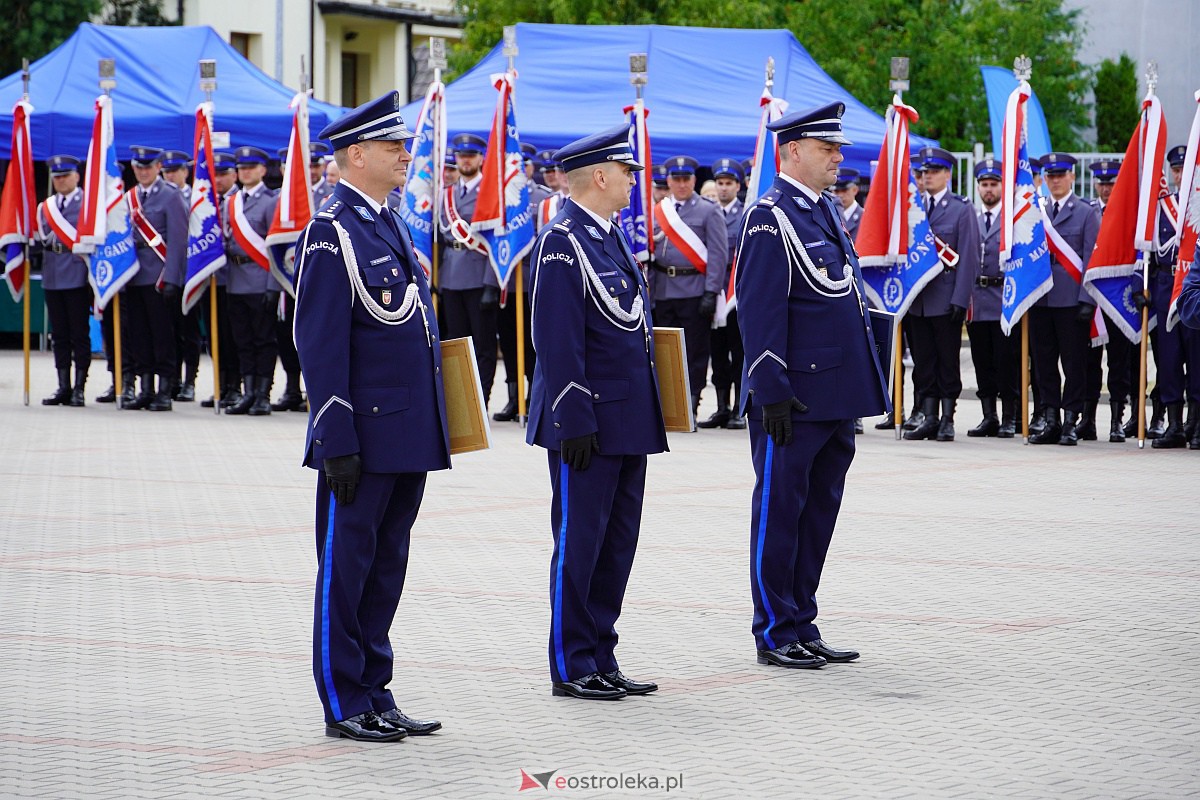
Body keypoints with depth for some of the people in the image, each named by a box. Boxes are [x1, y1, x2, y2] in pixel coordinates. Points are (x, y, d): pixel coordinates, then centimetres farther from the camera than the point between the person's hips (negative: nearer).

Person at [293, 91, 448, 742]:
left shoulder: (394, 226, 15)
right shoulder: (331, 233, -11)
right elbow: (321, 347, -15)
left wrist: (434, 430, 19)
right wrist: (337, 444, -18)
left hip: (410, 436, 9)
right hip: (366, 437, -8)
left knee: (386, 569, 13)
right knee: (346, 566, 0)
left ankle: (375, 696, 20)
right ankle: (344, 707, 7)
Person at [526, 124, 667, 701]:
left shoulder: (610, 237, 15)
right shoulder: (562, 242, -14)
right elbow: (558, 343, -18)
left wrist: (646, 418, 19)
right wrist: (575, 422, -20)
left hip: (628, 423, 9)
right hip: (589, 426, -9)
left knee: (618, 541, 11)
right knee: (579, 542, -2)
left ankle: (601, 661, 18)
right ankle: (572, 668, 4)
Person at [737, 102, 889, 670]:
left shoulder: (825, 210, 15)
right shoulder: (770, 217, -12)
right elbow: (760, 312, -17)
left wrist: (862, 385, 19)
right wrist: (772, 391, -20)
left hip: (836, 397, 9)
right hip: (793, 400, -9)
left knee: (819, 512, 12)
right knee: (780, 512, 0)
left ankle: (803, 628, 20)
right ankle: (776, 635, 6)